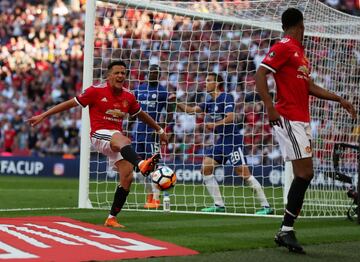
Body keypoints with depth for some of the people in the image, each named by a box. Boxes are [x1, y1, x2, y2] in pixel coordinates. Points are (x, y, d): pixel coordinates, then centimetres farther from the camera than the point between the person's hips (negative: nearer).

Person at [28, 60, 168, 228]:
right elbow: (70, 103, 1)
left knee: (127, 178, -9)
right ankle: (141, 164, -72)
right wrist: (43, 116, 0)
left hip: (118, 139, 6)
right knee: (124, 141, -39)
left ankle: (112, 218, 4)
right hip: (99, 135, -6)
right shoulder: (96, 91, -3)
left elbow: (142, 115, 28)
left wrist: (159, 130, 36)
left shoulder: (128, 97, 10)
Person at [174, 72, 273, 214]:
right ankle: (219, 205, 9)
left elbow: (230, 117, -24)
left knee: (243, 173, -14)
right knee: (205, 168, 4)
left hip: (233, 139, -9)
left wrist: (214, 124, -19)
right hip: (221, 140, 9)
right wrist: (177, 103, 8)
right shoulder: (210, 102, 14)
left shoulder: (226, 97, -11)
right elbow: (191, 110, 18)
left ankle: (266, 206, -9)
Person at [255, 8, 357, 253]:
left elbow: (309, 86, 27)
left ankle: (286, 230, 10)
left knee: (305, 174, 7)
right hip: (288, 119, -9)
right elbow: (260, 75, -15)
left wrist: (339, 99, 25)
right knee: (304, 173, -13)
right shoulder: (283, 47, -8)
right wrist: (270, 107, -23)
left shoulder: (300, 52, 19)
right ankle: (286, 230, -8)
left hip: (302, 120, 9)